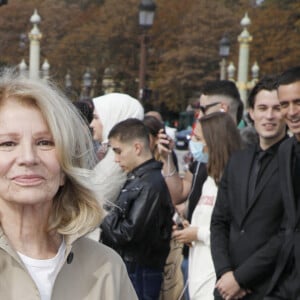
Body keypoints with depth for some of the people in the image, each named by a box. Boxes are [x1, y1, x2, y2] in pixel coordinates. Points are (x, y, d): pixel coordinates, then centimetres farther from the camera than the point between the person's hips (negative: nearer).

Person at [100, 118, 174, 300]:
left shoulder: (151, 184, -18)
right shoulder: (137, 179, 13)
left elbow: (129, 233, -21)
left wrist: (100, 220, -9)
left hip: (140, 273, -9)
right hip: (128, 267, 9)